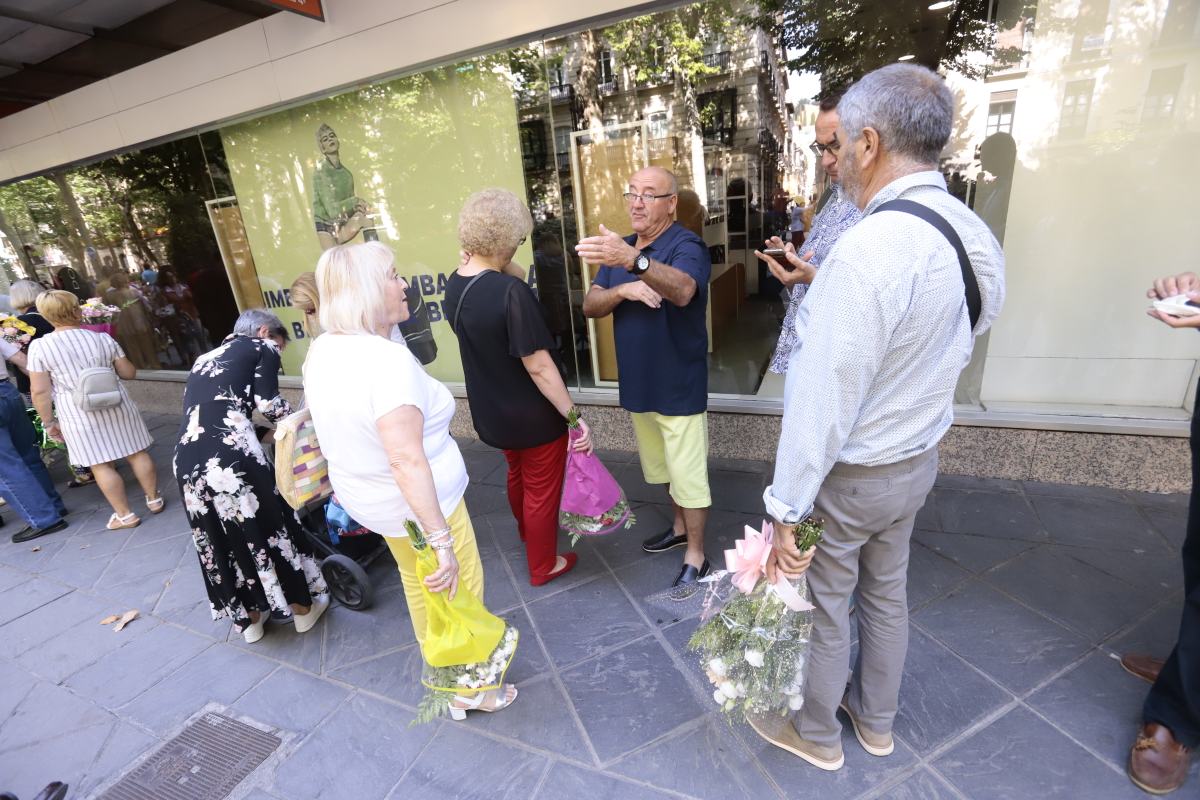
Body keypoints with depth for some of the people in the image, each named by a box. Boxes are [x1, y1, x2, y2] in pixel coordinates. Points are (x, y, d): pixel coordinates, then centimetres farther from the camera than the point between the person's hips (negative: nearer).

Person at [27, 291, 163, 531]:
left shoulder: (39, 347, -8)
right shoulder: (102, 338, -5)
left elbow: (40, 391, -8)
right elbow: (129, 373, 1)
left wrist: (49, 422, 3)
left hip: (78, 415, -1)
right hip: (116, 406, 2)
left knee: (101, 465, 6)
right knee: (136, 453, 12)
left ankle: (125, 515, 12)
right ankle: (154, 499, 23)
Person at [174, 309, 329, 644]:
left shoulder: (206, 358, 29)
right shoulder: (262, 348, 9)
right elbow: (268, 402, -4)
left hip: (187, 457, 7)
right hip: (230, 450, -6)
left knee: (222, 539, 20)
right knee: (270, 523, 11)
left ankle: (249, 618, 36)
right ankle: (303, 607, 28)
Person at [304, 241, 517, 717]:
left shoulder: (321, 351, -2)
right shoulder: (389, 360, -30)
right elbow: (407, 461, -35)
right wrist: (441, 540, -32)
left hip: (366, 496, 9)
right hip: (421, 502, -9)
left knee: (416, 581, 28)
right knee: (459, 590, 14)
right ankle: (467, 689, 35)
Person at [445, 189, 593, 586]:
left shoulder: (455, 284, -4)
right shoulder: (510, 291, -29)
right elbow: (538, 366, -28)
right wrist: (574, 416, -20)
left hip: (492, 410, 8)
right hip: (534, 415, -8)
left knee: (517, 474, 31)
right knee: (541, 489, 14)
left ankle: (526, 531, 57)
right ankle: (543, 566, 35)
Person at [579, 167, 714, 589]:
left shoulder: (686, 245, -15)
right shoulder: (619, 248, 9)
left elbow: (683, 290, -38)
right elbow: (590, 306, 1)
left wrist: (634, 261, -55)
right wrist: (622, 289, -20)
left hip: (679, 386, -7)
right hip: (638, 384, 8)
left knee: (688, 474, 3)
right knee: (666, 468, 22)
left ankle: (696, 557, 20)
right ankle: (680, 527, 43)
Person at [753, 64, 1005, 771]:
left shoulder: (871, 247, -29)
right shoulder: (976, 235, -1)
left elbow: (824, 398, -29)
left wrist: (788, 510, -20)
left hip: (849, 474, -8)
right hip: (921, 457, 8)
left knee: (824, 606, 15)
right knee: (888, 592, 25)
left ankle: (816, 735, 42)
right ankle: (877, 720, 50)